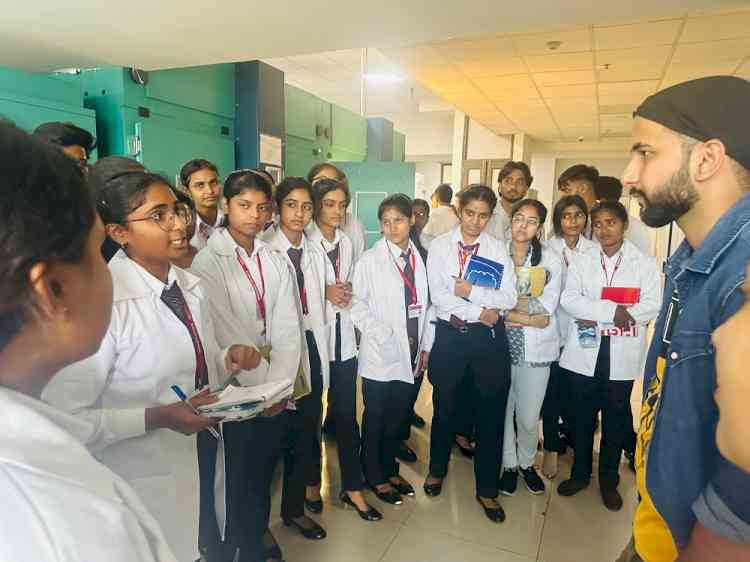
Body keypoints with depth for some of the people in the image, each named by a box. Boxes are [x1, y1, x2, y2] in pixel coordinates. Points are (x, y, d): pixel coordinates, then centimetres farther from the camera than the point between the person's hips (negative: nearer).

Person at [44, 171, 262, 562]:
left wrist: (229, 360, -8)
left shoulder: (190, 286, 1)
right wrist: (157, 417, -27)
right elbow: (65, 417, -22)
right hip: (146, 481, -6)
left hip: (208, 459, 7)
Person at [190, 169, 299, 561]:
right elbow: (224, 334, -15)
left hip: (273, 392, 4)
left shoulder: (275, 263, 5)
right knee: (229, 482, 10)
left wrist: (278, 384, -11)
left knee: (261, 474, 19)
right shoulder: (207, 261, -10)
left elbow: (287, 328, -1)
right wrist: (260, 389, -13)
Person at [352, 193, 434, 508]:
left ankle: (389, 468, 37)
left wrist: (425, 346, 9)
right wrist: (384, 335, -14)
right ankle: (374, 476, 30)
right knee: (375, 418, 10)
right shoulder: (371, 259, -7)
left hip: (410, 353, 4)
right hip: (380, 353, -4)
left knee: (399, 416, 16)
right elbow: (357, 305, -9)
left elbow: (424, 304, 9)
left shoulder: (420, 258, 4)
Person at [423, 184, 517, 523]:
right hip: (450, 334, 0)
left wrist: (471, 291, -17)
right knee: (444, 407, 16)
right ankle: (437, 469, 42)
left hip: (489, 336, 1)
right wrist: (480, 312, -14)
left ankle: (486, 489, 28)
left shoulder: (498, 249, 1)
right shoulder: (440, 246, -2)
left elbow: (508, 299, -7)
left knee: (491, 412, 8)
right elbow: (438, 296, -12)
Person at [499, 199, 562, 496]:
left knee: (529, 417, 9)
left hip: (536, 348, 0)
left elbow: (547, 310, -8)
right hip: (501, 345, 1)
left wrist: (506, 309, -13)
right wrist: (528, 317, -13)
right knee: (503, 410, 13)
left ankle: (526, 462, 38)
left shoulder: (551, 259, -3)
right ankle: (509, 464, 36)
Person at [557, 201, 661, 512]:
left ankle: (609, 480, 28)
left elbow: (652, 306, -11)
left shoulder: (645, 263, 1)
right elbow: (569, 300, -7)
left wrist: (596, 317, -14)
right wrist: (614, 311, -19)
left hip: (622, 354, -1)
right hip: (585, 351, 1)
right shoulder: (581, 261, 5)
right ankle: (580, 473, 30)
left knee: (615, 418, 10)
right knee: (582, 416, 12)